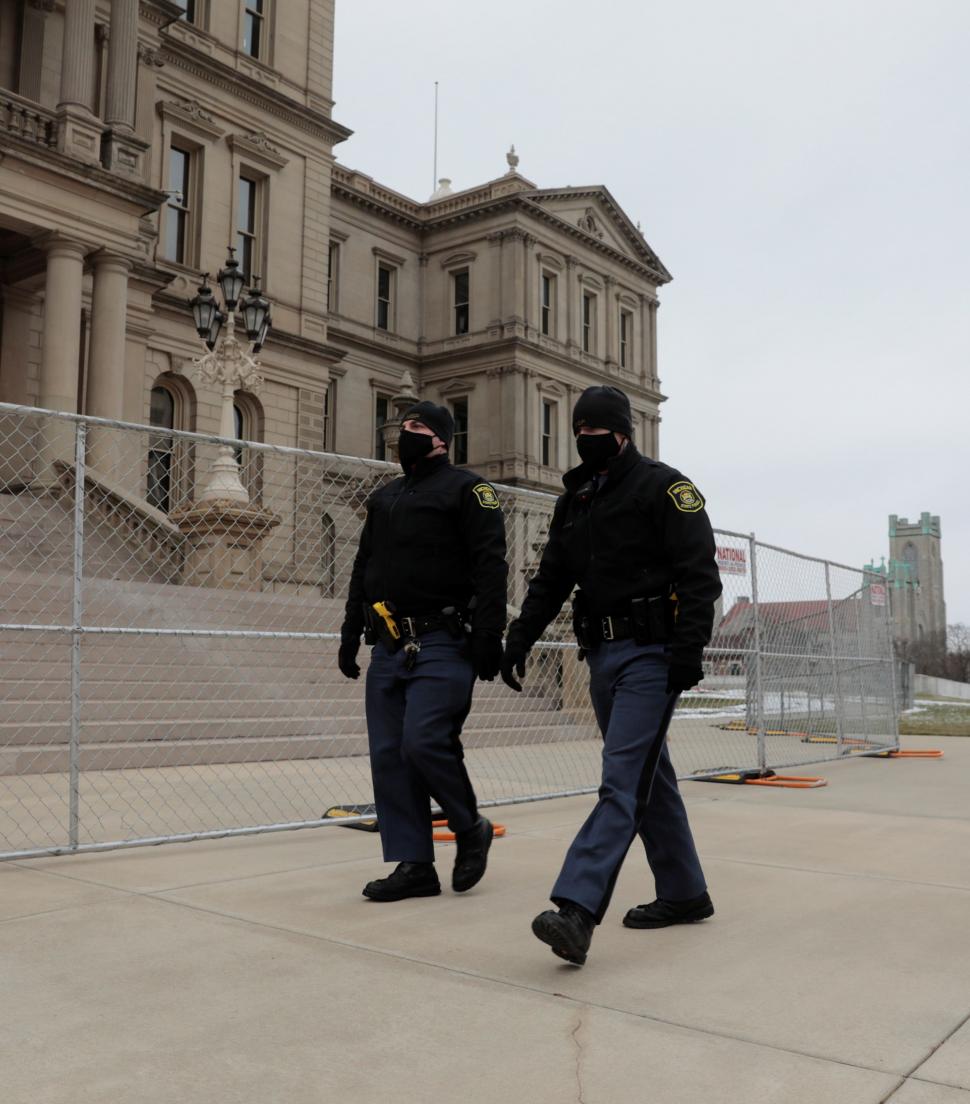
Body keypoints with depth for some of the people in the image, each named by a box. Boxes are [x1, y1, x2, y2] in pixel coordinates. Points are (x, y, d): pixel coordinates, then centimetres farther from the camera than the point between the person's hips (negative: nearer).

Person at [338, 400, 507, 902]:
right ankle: (414, 866, 11)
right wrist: (350, 632, 19)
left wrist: (488, 634, -19)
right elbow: (363, 570, 25)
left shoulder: (467, 490, -1)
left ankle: (471, 829, 9)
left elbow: (491, 566, -10)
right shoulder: (383, 499, 21)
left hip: (443, 644, -7)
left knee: (424, 741, -18)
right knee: (388, 756, 3)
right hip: (389, 647, 7)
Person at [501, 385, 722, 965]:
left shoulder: (663, 486, -6)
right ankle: (685, 894, 25)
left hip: (650, 655, -8)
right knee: (649, 777, 13)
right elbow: (551, 580, 19)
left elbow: (700, 572, -13)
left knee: (623, 779, -14)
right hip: (603, 656, 8)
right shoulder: (575, 500, 17)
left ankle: (577, 909, -22)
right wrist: (520, 638, 9)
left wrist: (689, 650, -21)